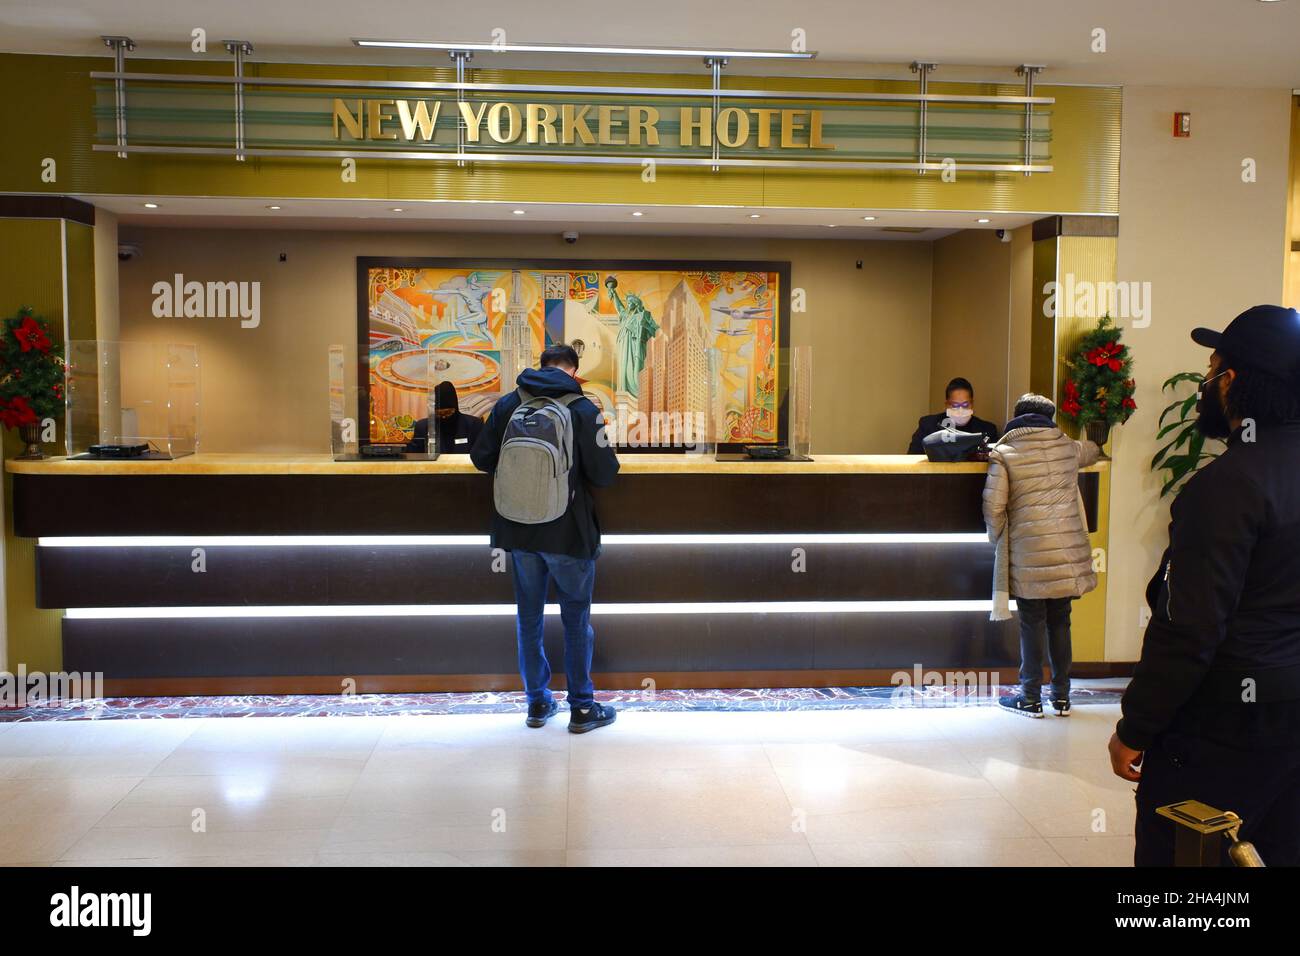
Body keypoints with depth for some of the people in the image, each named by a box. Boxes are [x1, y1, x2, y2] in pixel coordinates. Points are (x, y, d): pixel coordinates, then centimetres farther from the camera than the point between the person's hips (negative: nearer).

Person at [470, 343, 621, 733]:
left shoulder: (508, 404, -3)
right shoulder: (583, 409, -12)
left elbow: (481, 459, 2)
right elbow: (604, 473, -11)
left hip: (519, 531, 3)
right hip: (568, 533, -3)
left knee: (529, 616, 15)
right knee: (576, 618, 9)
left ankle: (537, 703, 24)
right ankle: (582, 708, 16)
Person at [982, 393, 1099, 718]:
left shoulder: (1004, 454, -4)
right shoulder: (1069, 448, 8)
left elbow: (993, 506, -9)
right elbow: (1092, 451, 33)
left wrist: (998, 539, 8)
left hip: (1029, 555, -3)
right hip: (1068, 553, 3)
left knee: (1032, 625, 5)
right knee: (1060, 622, 13)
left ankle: (1031, 699, 13)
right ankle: (1061, 696, 20)